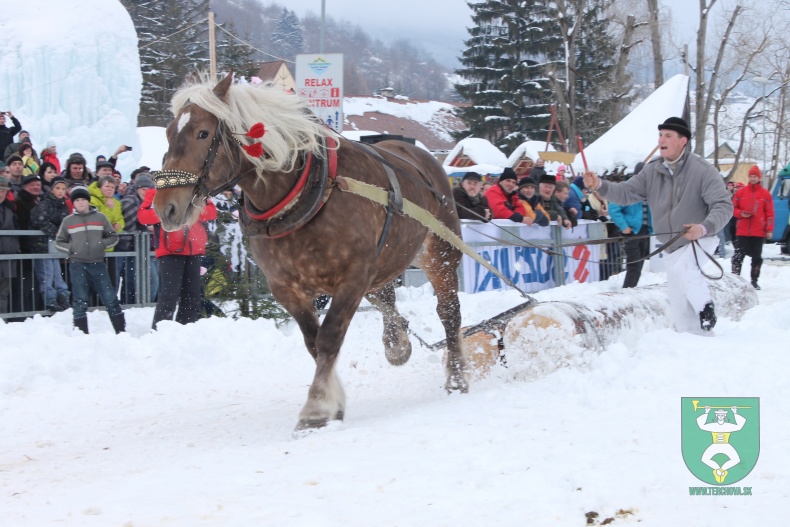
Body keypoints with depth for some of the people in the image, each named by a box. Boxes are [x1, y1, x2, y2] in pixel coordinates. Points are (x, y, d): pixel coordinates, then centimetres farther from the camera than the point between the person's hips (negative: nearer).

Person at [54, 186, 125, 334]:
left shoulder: (100, 218, 6)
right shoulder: (68, 221, 6)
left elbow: (113, 237, 12)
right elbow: (59, 242, 14)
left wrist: (102, 244, -5)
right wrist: (71, 249, -3)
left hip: (98, 264, 0)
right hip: (77, 266, 0)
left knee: (110, 299, 0)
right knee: (80, 302, 2)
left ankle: (122, 331, 6)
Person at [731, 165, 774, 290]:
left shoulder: (765, 194, 2)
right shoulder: (741, 192, 4)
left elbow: (770, 213, 2)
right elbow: (733, 208, 9)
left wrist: (769, 230, -3)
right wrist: (741, 213, -12)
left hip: (759, 232, 0)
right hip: (743, 231, 0)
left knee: (757, 257, 7)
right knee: (738, 256, -5)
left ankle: (754, 281, 14)